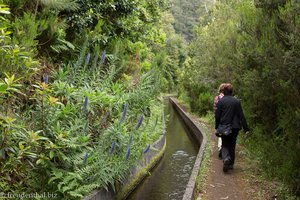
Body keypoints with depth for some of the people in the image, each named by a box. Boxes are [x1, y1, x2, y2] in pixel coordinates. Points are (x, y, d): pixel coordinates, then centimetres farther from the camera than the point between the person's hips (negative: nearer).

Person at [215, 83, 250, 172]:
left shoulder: (220, 101, -7)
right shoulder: (236, 101, -1)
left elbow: (217, 116, -5)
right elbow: (241, 116, -1)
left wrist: (217, 127, 5)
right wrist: (246, 128, 0)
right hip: (235, 127, 2)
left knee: (225, 145, 7)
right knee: (232, 145, 16)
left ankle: (226, 158, -21)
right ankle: (231, 164, 20)